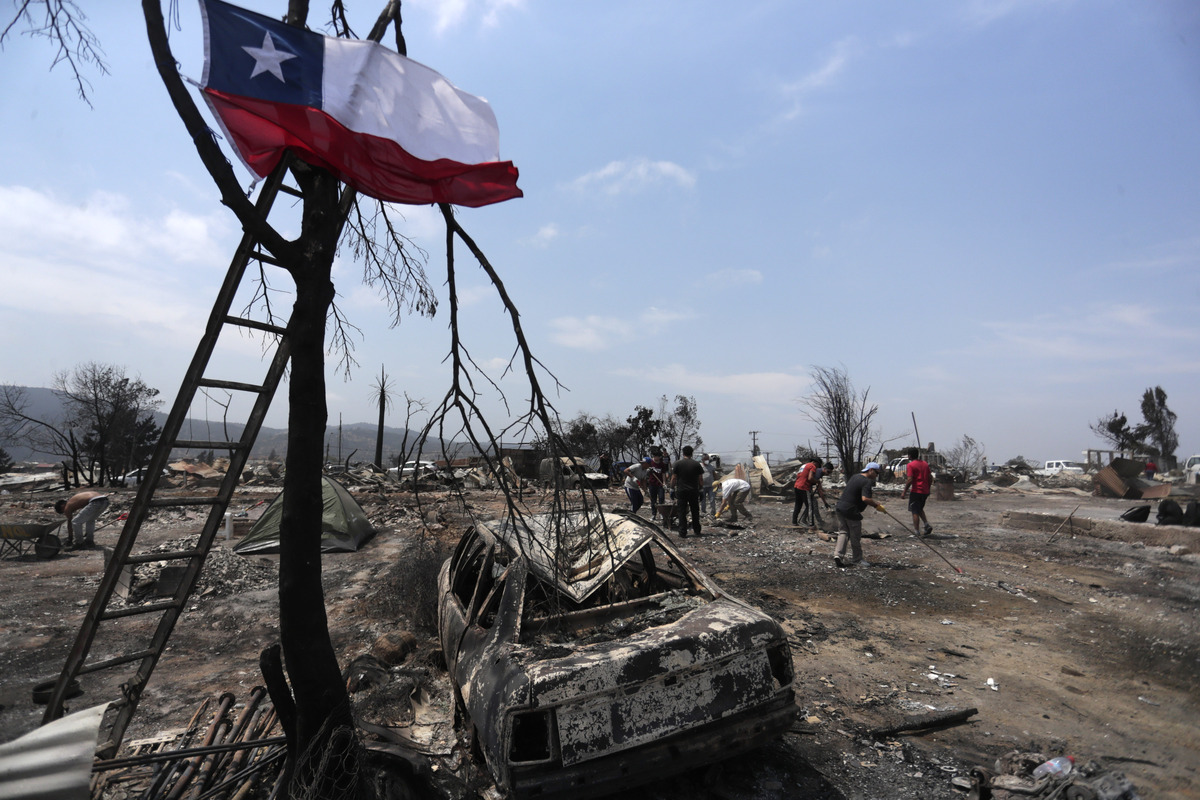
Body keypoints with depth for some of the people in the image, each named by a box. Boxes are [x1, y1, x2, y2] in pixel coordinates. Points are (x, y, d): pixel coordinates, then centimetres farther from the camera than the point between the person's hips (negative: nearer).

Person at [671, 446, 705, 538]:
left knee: (682, 512, 2)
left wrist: (672, 488, 6)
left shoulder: (677, 464, -4)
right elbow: (701, 479, 2)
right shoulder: (697, 464, -1)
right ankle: (697, 531, 23)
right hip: (694, 491, 2)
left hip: (681, 491, -2)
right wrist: (700, 487, 16)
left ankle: (683, 532, 1)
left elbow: (673, 479, -5)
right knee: (695, 511, 15)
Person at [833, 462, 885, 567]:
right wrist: (877, 505, -14)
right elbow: (865, 499, -27)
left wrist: (874, 501, 24)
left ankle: (838, 554, 2)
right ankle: (856, 559, 22)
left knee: (844, 532, 16)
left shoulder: (856, 476, 15)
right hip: (851, 511, -8)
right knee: (855, 536, 8)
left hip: (840, 508, 8)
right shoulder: (867, 482, -13)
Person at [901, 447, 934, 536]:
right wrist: (928, 489, 23)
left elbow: (910, 480, -17)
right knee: (920, 509, 23)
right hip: (925, 492, 7)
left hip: (916, 491, -7)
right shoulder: (925, 464, 11)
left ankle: (917, 532, 1)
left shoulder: (910, 465, -10)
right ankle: (927, 525, 6)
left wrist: (904, 492, -11)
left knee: (915, 512, 0)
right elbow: (930, 478, 13)